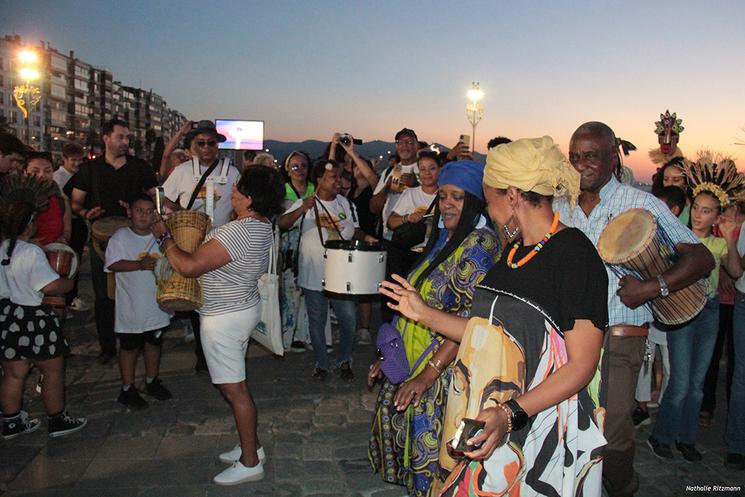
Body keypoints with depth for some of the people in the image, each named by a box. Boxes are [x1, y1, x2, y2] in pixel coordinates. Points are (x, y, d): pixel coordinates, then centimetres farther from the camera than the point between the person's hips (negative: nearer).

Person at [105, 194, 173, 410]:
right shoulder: (120, 236, -9)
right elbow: (112, 264, -17)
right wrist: (140, 265, -27)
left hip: (157, 302, 4)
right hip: (131, 306, -4)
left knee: (154, 343, 19)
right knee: (130, 346, 9)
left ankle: (152, 381, 37)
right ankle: (127, 389, 24)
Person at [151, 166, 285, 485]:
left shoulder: (237, 232, -28)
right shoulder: (262, 226, 3)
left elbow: (189, 266, -26)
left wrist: (164, 238, -12)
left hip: (224, 317, -10)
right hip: (244, 307, 10)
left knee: (234, 389, 2)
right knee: (233, 384, 21)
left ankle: (250, 462, 15)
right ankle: (251, 444, 34)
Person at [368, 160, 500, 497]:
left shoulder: (480, 244, -15)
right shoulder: (442, 240, 11)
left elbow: (472, 318, -23)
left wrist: (428, 373, -25)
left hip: (448, 370, -8)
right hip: (411, 365, 8)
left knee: (432, 449, 1)